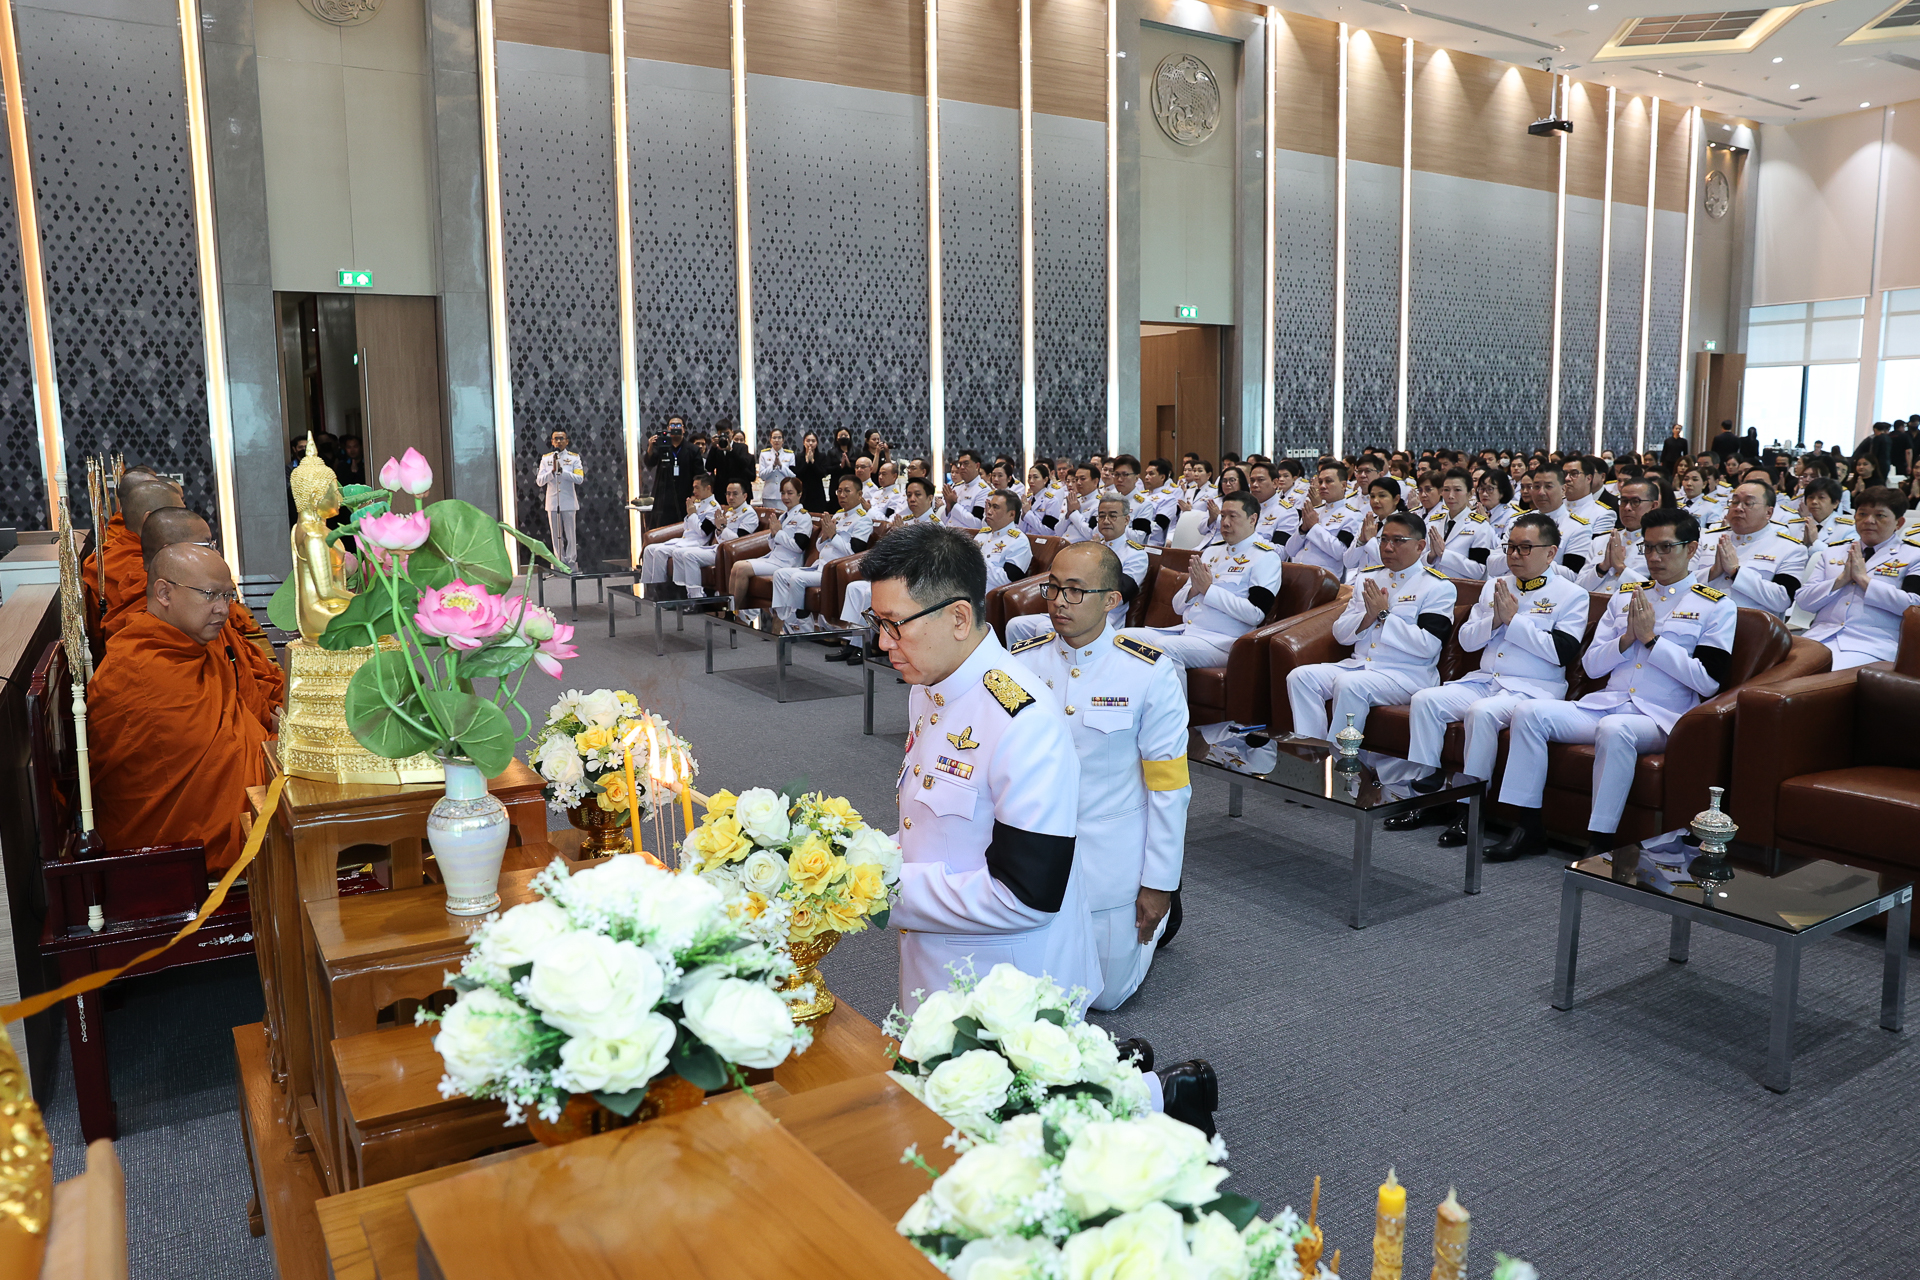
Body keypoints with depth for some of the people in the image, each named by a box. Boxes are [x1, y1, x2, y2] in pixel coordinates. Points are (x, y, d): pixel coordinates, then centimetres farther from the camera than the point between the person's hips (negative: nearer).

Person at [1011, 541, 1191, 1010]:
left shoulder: (1150, 675, -14)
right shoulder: (1022, 664, -7)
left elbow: (1168, 785, -10)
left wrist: (1159, 883, -9)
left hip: (1111, 865, -3)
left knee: (1105, 994, 10)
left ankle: (1158, 909, 37)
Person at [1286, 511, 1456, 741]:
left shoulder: (1438, 587, -2)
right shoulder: (1367, 577, 16)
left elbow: (1427, 646, -15)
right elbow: (1340, 634, 12)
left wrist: (1385, 615, -12)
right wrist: (1369, 616, -7)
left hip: (1408, 674, -6)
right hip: (1359, 664, 6)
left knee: (1349, 684, -33)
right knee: (1300, 676, -15)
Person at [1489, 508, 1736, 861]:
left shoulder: (1717, 606, 5)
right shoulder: (1625, 595, 19)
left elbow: (1708, 681, -8)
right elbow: (1591, 666, 14)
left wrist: (1651, 638, -9)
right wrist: (1627, 638, -4)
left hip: (1661, 717, -5)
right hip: (1604, 704, 5)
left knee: (1614, 729, -38)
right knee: (1529, 713, -17)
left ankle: (1600, 842, -29)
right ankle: (1528, 825, -13)